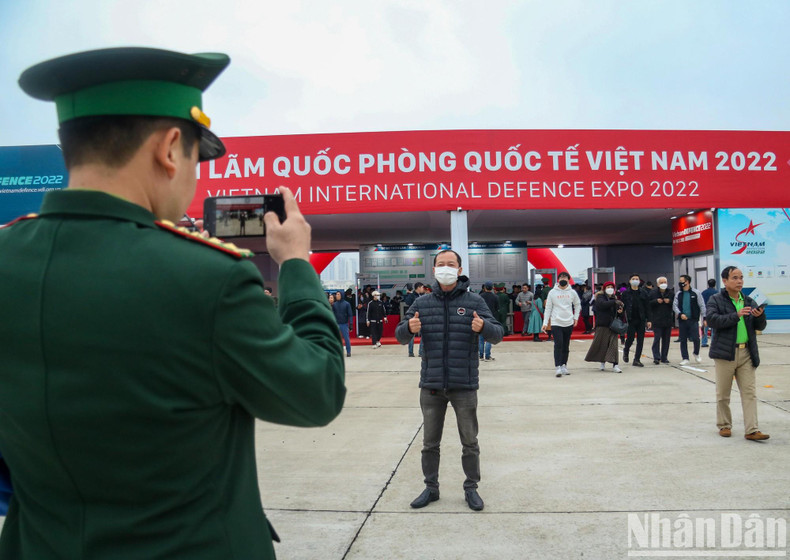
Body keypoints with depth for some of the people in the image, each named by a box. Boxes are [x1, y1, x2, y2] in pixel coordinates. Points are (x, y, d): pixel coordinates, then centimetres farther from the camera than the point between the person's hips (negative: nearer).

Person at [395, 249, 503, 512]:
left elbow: (497, 334, -4)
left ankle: (471, 488, 28)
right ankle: (431, 488, 30)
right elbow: (400, 336, 5)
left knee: (469, 442, 11)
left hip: (464, 385, -2)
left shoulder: (474, 301, -2)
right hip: (431, 385, 2)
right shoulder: (422, 303, 3)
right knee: (430, 442, 14)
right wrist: (409, 328, -19)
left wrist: (484, 326, -27)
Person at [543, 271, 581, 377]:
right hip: (556, 323, -3)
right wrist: (545, 322, -3)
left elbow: (577, 305, 19)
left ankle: (564, 366, 18)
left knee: (566, 346, 9)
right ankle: (558, 367, -13)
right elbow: (548, 308, 2)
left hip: (569, 323, 3)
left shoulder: (572, 292, 5)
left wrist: (576, 317, 9)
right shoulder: (552, 293, 0)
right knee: (558, 344, -12)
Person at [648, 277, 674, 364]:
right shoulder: (653, 293, 0)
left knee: (666, 340, 7)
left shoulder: (671, 293, 5)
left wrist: (669, 301, -11)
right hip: (657, 320, -3)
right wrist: (656, 301, -16)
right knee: (657, 338, -8)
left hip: (668, 320, 3)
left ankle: (664, 358, 15)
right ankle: (656, 357, -6)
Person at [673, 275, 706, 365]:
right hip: (682, 320, 3)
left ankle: (696, 354, 20)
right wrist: (680, 314, -13)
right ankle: (685, 358, 14)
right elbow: (674, 306, 4)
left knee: (696, 339, -8)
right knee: (683, 340, 5)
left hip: (693, 320, -3)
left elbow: (702, 306, 1)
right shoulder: (678, 294, 7)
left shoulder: (696, 293, -1)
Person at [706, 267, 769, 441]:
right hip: (725, 353, -4)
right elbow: (712, 320, -17)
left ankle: (751, 430, 2)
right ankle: (724, 425, 21)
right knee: (723, 393, 7)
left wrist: (760, 316, -10)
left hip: (747, 353, 4)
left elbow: (760, 327, 12)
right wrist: (736, 315, -23)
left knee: (750, 392, 0)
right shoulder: (716, 300, -1)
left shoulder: (749, 301, 12)